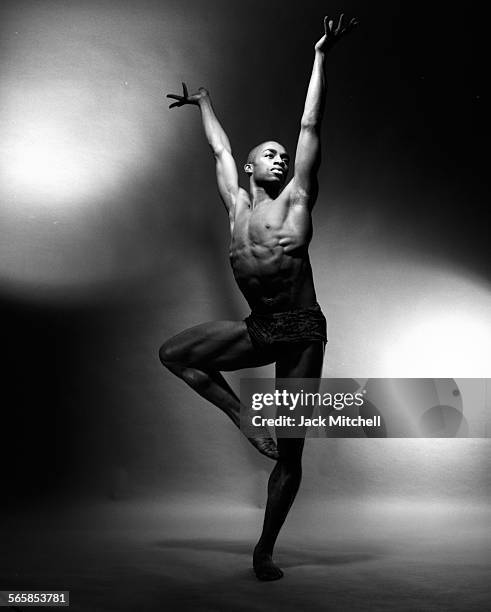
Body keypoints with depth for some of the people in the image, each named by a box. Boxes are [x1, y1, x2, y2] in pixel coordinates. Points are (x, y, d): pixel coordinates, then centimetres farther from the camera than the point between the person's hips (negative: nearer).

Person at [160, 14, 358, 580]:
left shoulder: (295, 199, 1)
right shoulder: (237, 204, 11)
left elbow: (310, 125, -1)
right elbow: (219, 148, 25)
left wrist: (320, 56, 0)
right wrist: (203, 102, 38)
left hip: (301, 332, -4)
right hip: (257, 330, 4)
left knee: (290, 453, 0)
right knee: (172, 353, 2)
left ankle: (265, 550, 16)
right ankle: (245, 417, 4)